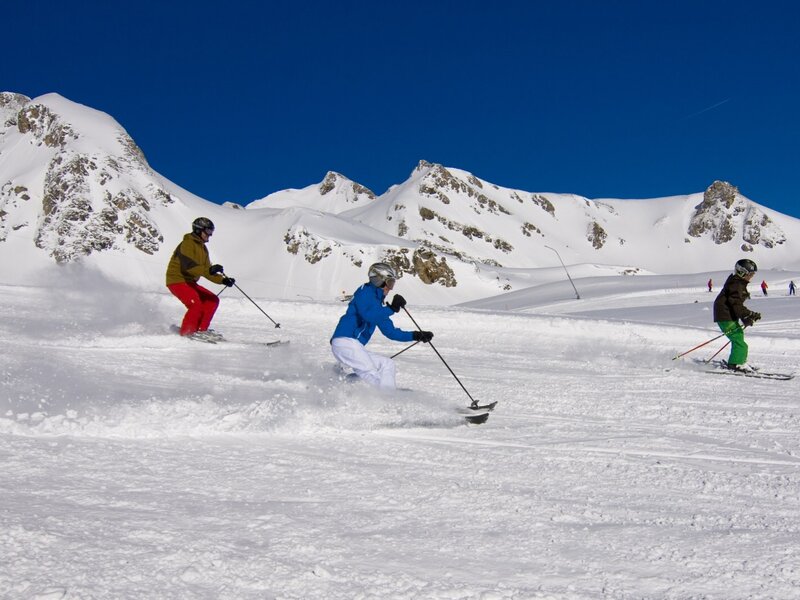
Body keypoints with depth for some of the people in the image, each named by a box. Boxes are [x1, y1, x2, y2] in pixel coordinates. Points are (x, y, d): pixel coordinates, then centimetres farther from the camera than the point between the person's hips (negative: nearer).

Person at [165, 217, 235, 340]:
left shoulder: (203, 248, 16)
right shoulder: (187, 244, -13)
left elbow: (207, 272, 14)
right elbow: (189, 266, -29)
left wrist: (223, 280, -1)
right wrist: (210, 270, -41)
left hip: (189, 282, 10)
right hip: (177, 280, -10)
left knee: (213, 300, 2)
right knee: (196, 303, -26)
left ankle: (201, 330, 4)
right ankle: (187, 332, -14)